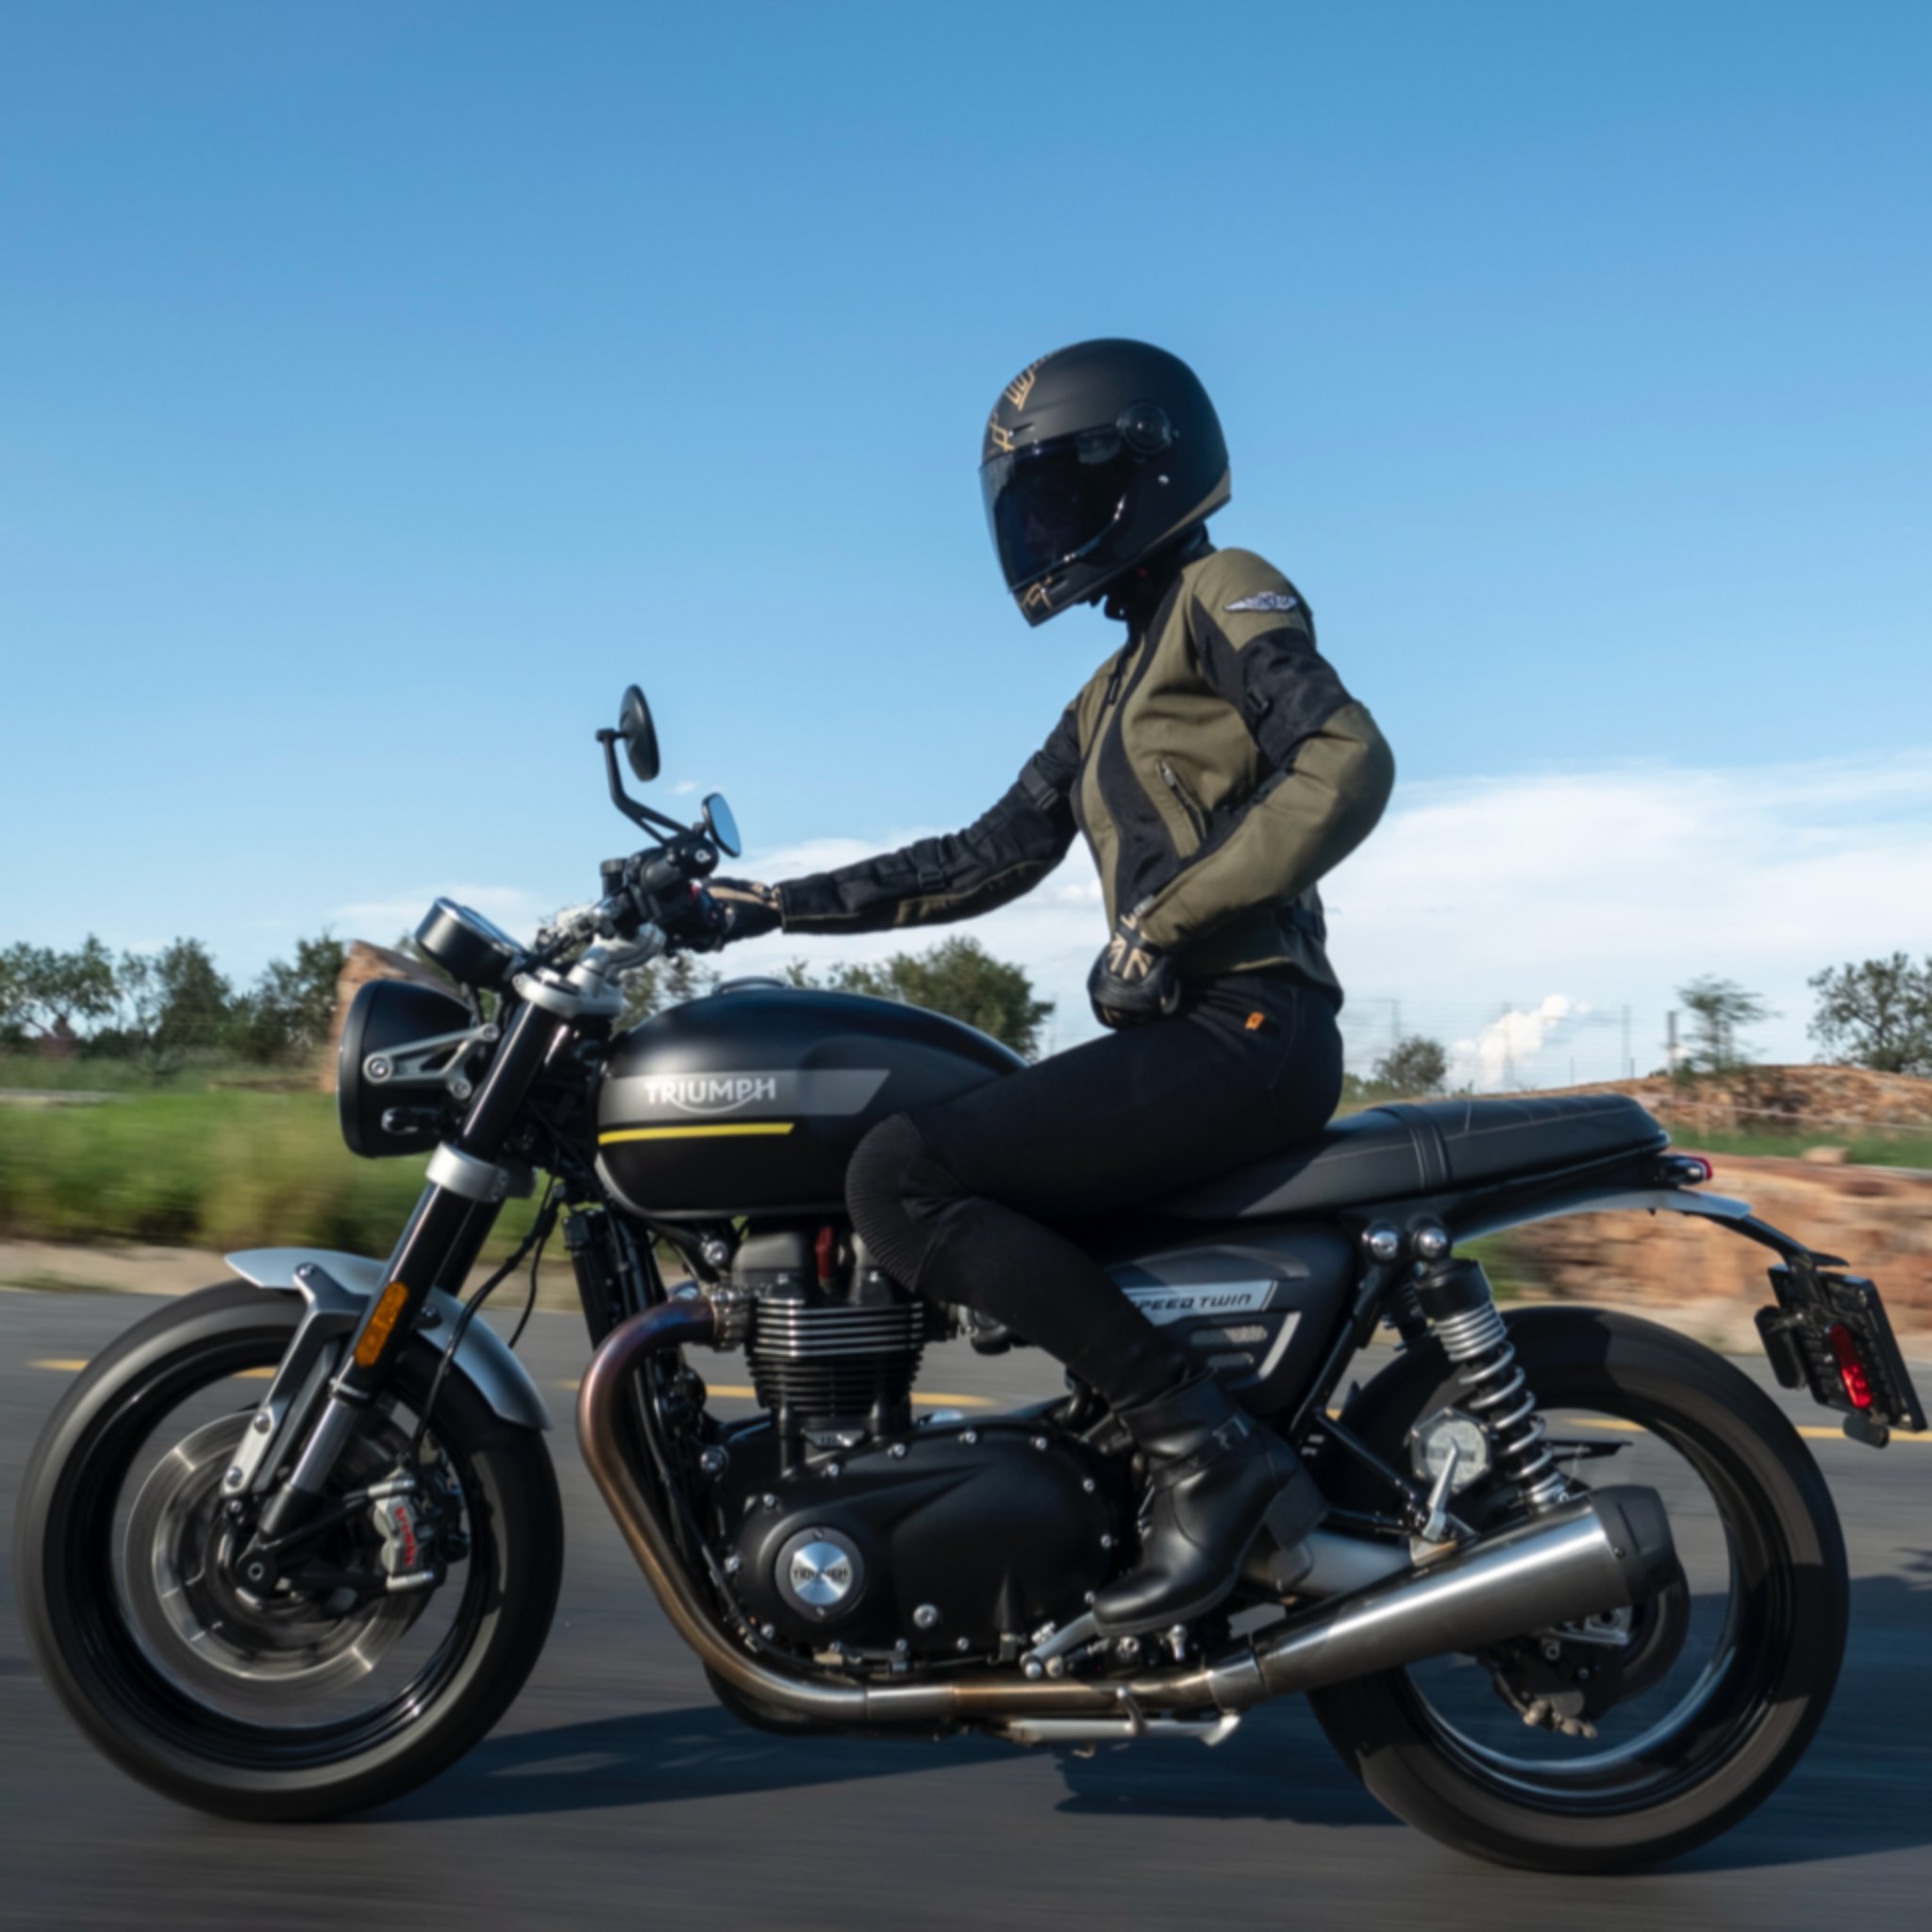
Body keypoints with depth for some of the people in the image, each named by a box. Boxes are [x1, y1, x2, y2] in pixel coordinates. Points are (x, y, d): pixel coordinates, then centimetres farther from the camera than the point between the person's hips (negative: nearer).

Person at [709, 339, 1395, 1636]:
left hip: (1244, 1027, -10)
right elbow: (990, 858, 22)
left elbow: (1347, 763, -16)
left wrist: (1165, 922, -18)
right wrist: (775, 907, 18)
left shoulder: (1227, 596, 2)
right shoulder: (1116, 690, 27)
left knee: (902, 1179, -18)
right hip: (1185, 1033, 10)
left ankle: (1203, 1450, -18)